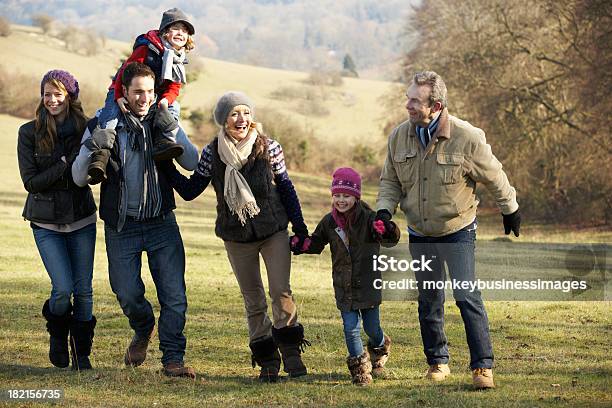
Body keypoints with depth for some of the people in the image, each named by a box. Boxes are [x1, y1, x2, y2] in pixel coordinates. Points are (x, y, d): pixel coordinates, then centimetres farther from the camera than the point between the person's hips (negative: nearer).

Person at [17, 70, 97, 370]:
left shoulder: (85, 129, 0)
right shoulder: (30, 133, -6)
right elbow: (31, 182, -10)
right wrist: (66, 164, -19)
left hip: (82, 220, 2)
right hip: (47, 223, -2)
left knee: (83, 290, 1)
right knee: (63, 290, -11)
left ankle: (82, 353, 17)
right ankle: (57, 335, 21)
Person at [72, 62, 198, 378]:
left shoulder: (161, 122, 3)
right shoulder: (102, 126, -3)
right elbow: (80, 178, -5)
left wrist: (172, 129, -19)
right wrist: (92, 147, -24)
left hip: (162, 223, 1)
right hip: (122, 227, -1)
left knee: (174, 295, -6)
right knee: (127, 293, 1)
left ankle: (172, 358, 5)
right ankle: (143, 330, 33)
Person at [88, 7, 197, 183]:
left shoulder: (178, 59, 4)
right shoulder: (147, 49, -17)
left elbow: (173, 88, 0)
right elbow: (125, 71, -21)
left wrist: (165, 100, -25)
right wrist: (119, 97, -34)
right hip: (123, 93, -6)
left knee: (174, 107, -17)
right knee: (111, 112, -34)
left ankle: (163, 141, -36)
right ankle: (101, 153, -49)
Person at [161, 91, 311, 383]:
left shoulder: (269, 148, -7)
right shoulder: (212, 154, -6)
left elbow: (285, 187, 2)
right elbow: (189, 191, 0)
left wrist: (300, 226, 2)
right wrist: (167, 166, -11)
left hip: (274, 231, -1)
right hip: (237, 237, 1)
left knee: (281, 291, -13)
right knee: (253, 302, 7)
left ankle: (290, 350, 1)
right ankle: (267, 361, 16)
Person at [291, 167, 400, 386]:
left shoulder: (368, 218, -12)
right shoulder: (329, 222, 1)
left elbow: (390, 240, -22)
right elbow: (315, 244, 15)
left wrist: (387, 231, -46)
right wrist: (298, 244, -4)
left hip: (368, 284, -3)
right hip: (344, 287, 3)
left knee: (372, 327, 8)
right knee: (351, 329, -1)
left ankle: (380, 348, 40)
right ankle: (359, 368, 12)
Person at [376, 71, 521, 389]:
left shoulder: (467, 138, -20)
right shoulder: (399, 136, -8)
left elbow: (494, 177, -4)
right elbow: (390, 180, 6)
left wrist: (510, 211, 8)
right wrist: (385, 209, -12)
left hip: (457, 232, -4)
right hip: (420, 235, 4)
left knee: (467, 297, -11)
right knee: (429, 301, 12)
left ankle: (483, 366, -3)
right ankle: (437, 361, 28)